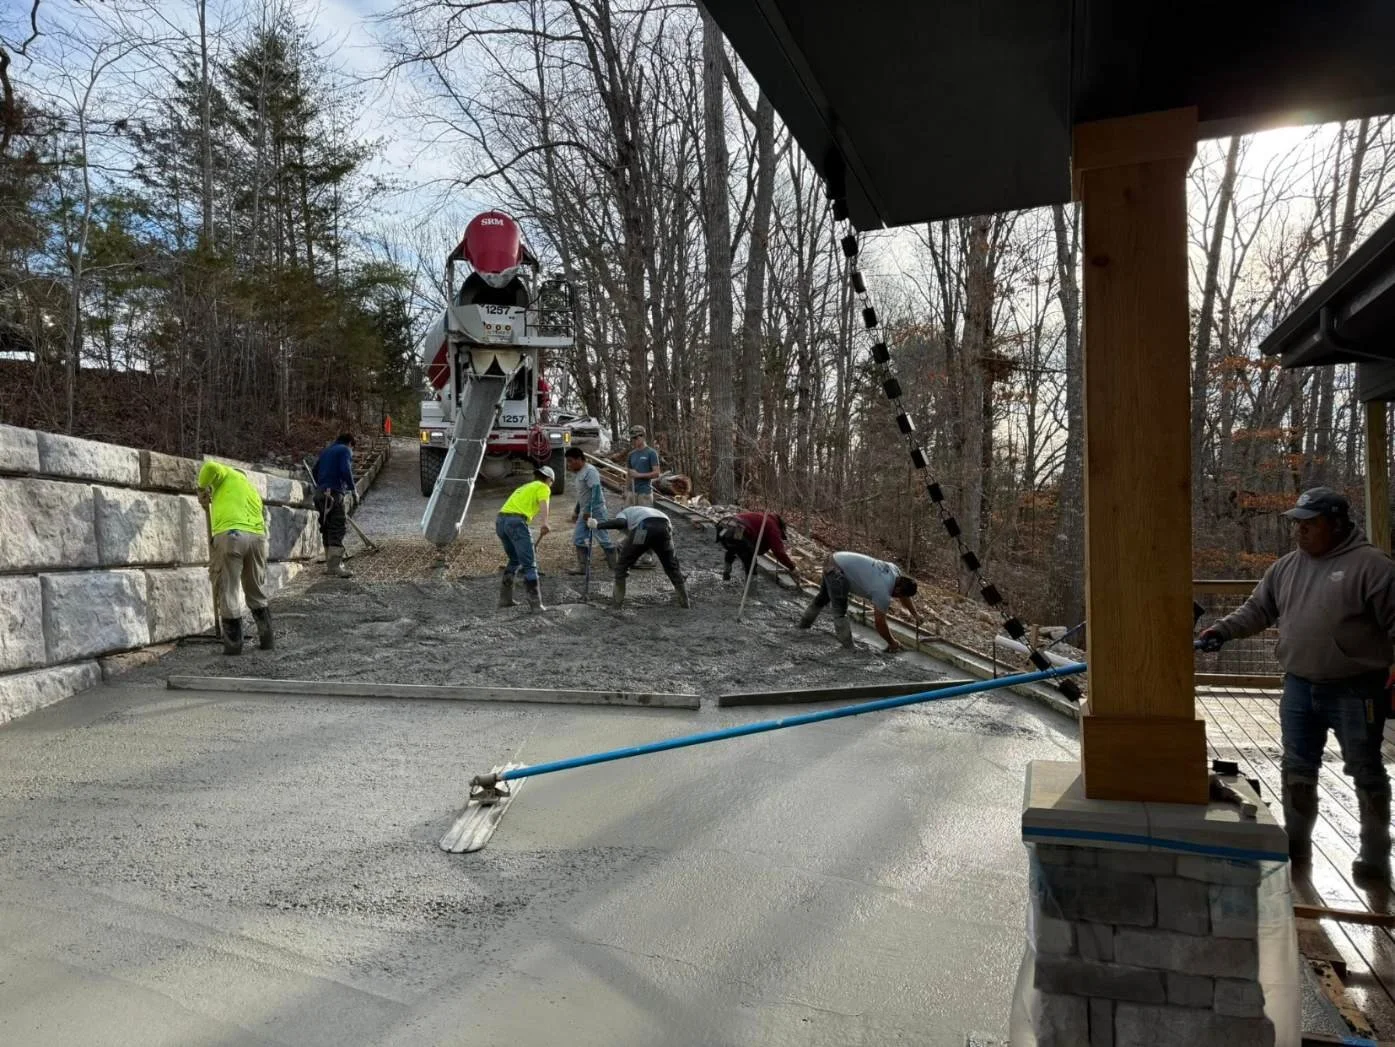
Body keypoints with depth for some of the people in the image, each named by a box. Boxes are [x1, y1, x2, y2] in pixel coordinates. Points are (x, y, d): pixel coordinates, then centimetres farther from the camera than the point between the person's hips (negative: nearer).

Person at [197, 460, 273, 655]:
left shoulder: (228, 474, 19)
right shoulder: (253, 492, 34)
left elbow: (211, 467, -6)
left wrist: (202, 488, 15)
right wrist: (217, 557, 30)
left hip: (230, 535, -5)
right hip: (257, 536, 5)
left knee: (229, 592, 3)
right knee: (257, 591, 17)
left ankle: (233, 643, 6)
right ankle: (267, 638, 18)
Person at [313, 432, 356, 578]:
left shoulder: (325, 451, 23)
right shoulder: (345, 451, 0)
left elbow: (315, 471, 22)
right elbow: (346, 471, -14)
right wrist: (352, 489, -5)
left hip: (320, 493, 8)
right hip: (334, 493, -8)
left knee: (327, 529, 13)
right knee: (338, 528, -12)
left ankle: (330, 565, 17)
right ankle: (336, 566, -20)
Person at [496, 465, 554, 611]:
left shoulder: (524, 488, 36)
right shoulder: (543, 487, 12)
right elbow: (544, 503, -11)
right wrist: (544, 523, -29)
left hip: (501, 521, 8)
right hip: (516, 521, -8)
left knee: (515, 560, 23)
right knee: (529, 564, -4)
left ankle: (505, 598, 23)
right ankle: (535, 602, -7)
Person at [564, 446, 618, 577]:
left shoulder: (590, 471, -16)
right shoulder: (579, 473, 15)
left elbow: (596, 491, -25)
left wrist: (589, 511, -29)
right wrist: (576, 511, 25)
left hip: (596, 510, -10)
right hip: (585, 511, 10)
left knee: (603, 539, -5)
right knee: (578, 538, 5)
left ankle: (616, 567, 4)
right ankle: (583, 566, 10)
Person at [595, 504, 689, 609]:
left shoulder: (622, 513, 30)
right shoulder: (645, 511, 45)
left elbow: (620, 523, 3)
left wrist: (598, 525, 13)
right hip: (664, 526, 4)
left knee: (622, 565, 15)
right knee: (671, 565, 23)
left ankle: (617, 601, 18)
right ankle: (684, 600, 30)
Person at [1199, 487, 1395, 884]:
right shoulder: (1286, 567, 8)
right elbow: (1257, 610, 13)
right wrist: (1222, 629, -1)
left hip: (1355, 691, -5)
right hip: (1299, 688, 6)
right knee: (1297, 769, 13)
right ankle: (1296, 844, 27)